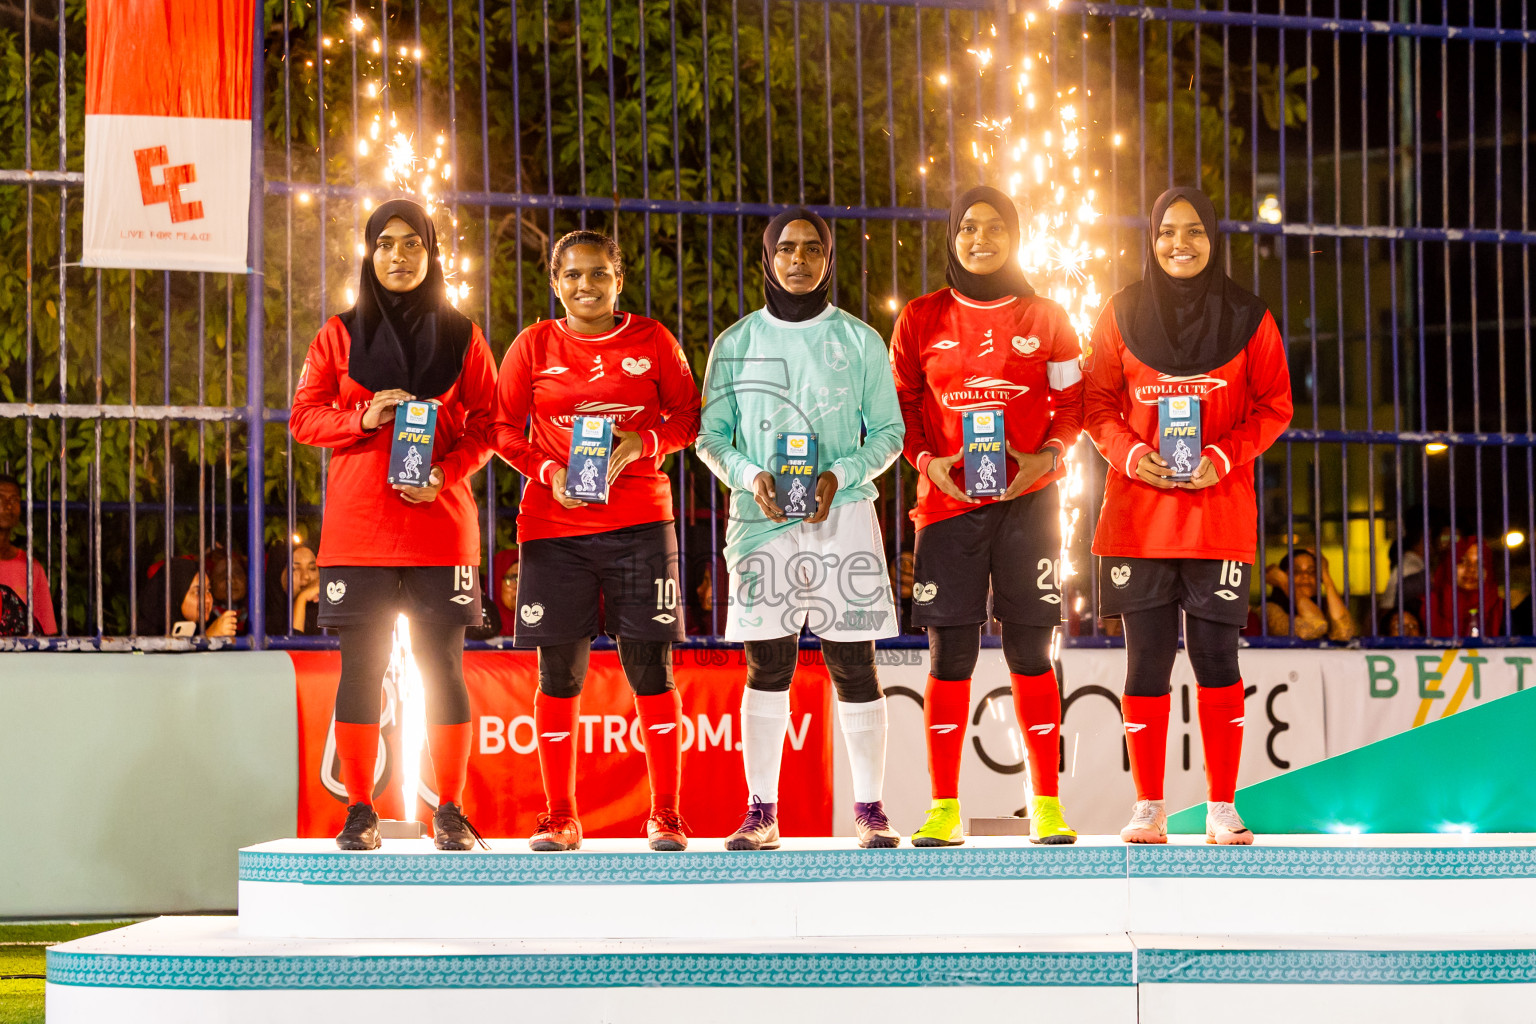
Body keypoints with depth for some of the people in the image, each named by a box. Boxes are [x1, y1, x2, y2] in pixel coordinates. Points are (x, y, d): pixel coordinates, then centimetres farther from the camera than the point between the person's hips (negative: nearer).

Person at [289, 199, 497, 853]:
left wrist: (446, 473, -10)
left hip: (440, 523, 0)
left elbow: (486, 425, 7)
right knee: (361, 664, -1)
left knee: (442, 665, -1)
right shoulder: (340, 335, 9)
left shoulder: (461, 337, 9)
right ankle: (360, 813, 6)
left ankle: (450, 813, 6)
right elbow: (304, 417, 6)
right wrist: (363, 417, -12)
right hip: (358, 527, 0)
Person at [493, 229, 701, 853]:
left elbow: (687, 417, 8)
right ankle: (559, 818, 10)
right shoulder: (535, 345, 6)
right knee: (559, 673, 1)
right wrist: (549, 472, -9)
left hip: (638, 521, 0)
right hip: (553, 526, 0)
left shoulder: (650, 340, 6)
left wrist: (642, 442, -11)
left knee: (651, 669, -2)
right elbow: (503, 427, 8)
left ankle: (666, 814, 7)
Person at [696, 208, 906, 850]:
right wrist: (750, 475, -11)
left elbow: (888, 433, 7)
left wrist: (841, 475, -11)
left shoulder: (859, 341, 6)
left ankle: (870, 810, 5)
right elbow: (712, 436, 9)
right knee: (766, 667, 0)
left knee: (853, 665, -1)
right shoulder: (737, 343, 8)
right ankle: (761, 813, 5)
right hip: (761, 521, 1)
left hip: (842, 516, -1)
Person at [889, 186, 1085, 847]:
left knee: (1029, 650, -1)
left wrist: (1046, 456, -7)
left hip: (1027, 498, 0)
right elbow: (901, 404, 10)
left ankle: (1047, 807, 5)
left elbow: (1073, 402, 10)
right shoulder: (921, 320, 8)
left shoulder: (1046, 319, 8)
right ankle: (943, 811, 3)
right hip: (948, 498, 0)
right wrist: (928, 460, -6)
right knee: (950, 652, -3)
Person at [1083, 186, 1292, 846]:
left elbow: (1273, 407, 5)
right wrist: (1131, 454, -10)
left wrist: (1223, 457, -11)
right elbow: (1098, 404, 8)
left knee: (1216, 656, -2)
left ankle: (1222, 809, 7)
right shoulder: (1121, 315, 6)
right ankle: (1148, 809, 8)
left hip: (1219, 511, -1)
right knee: (1146, 658, 0)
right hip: (1139, 515, 1)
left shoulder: (1247, 318, 5)